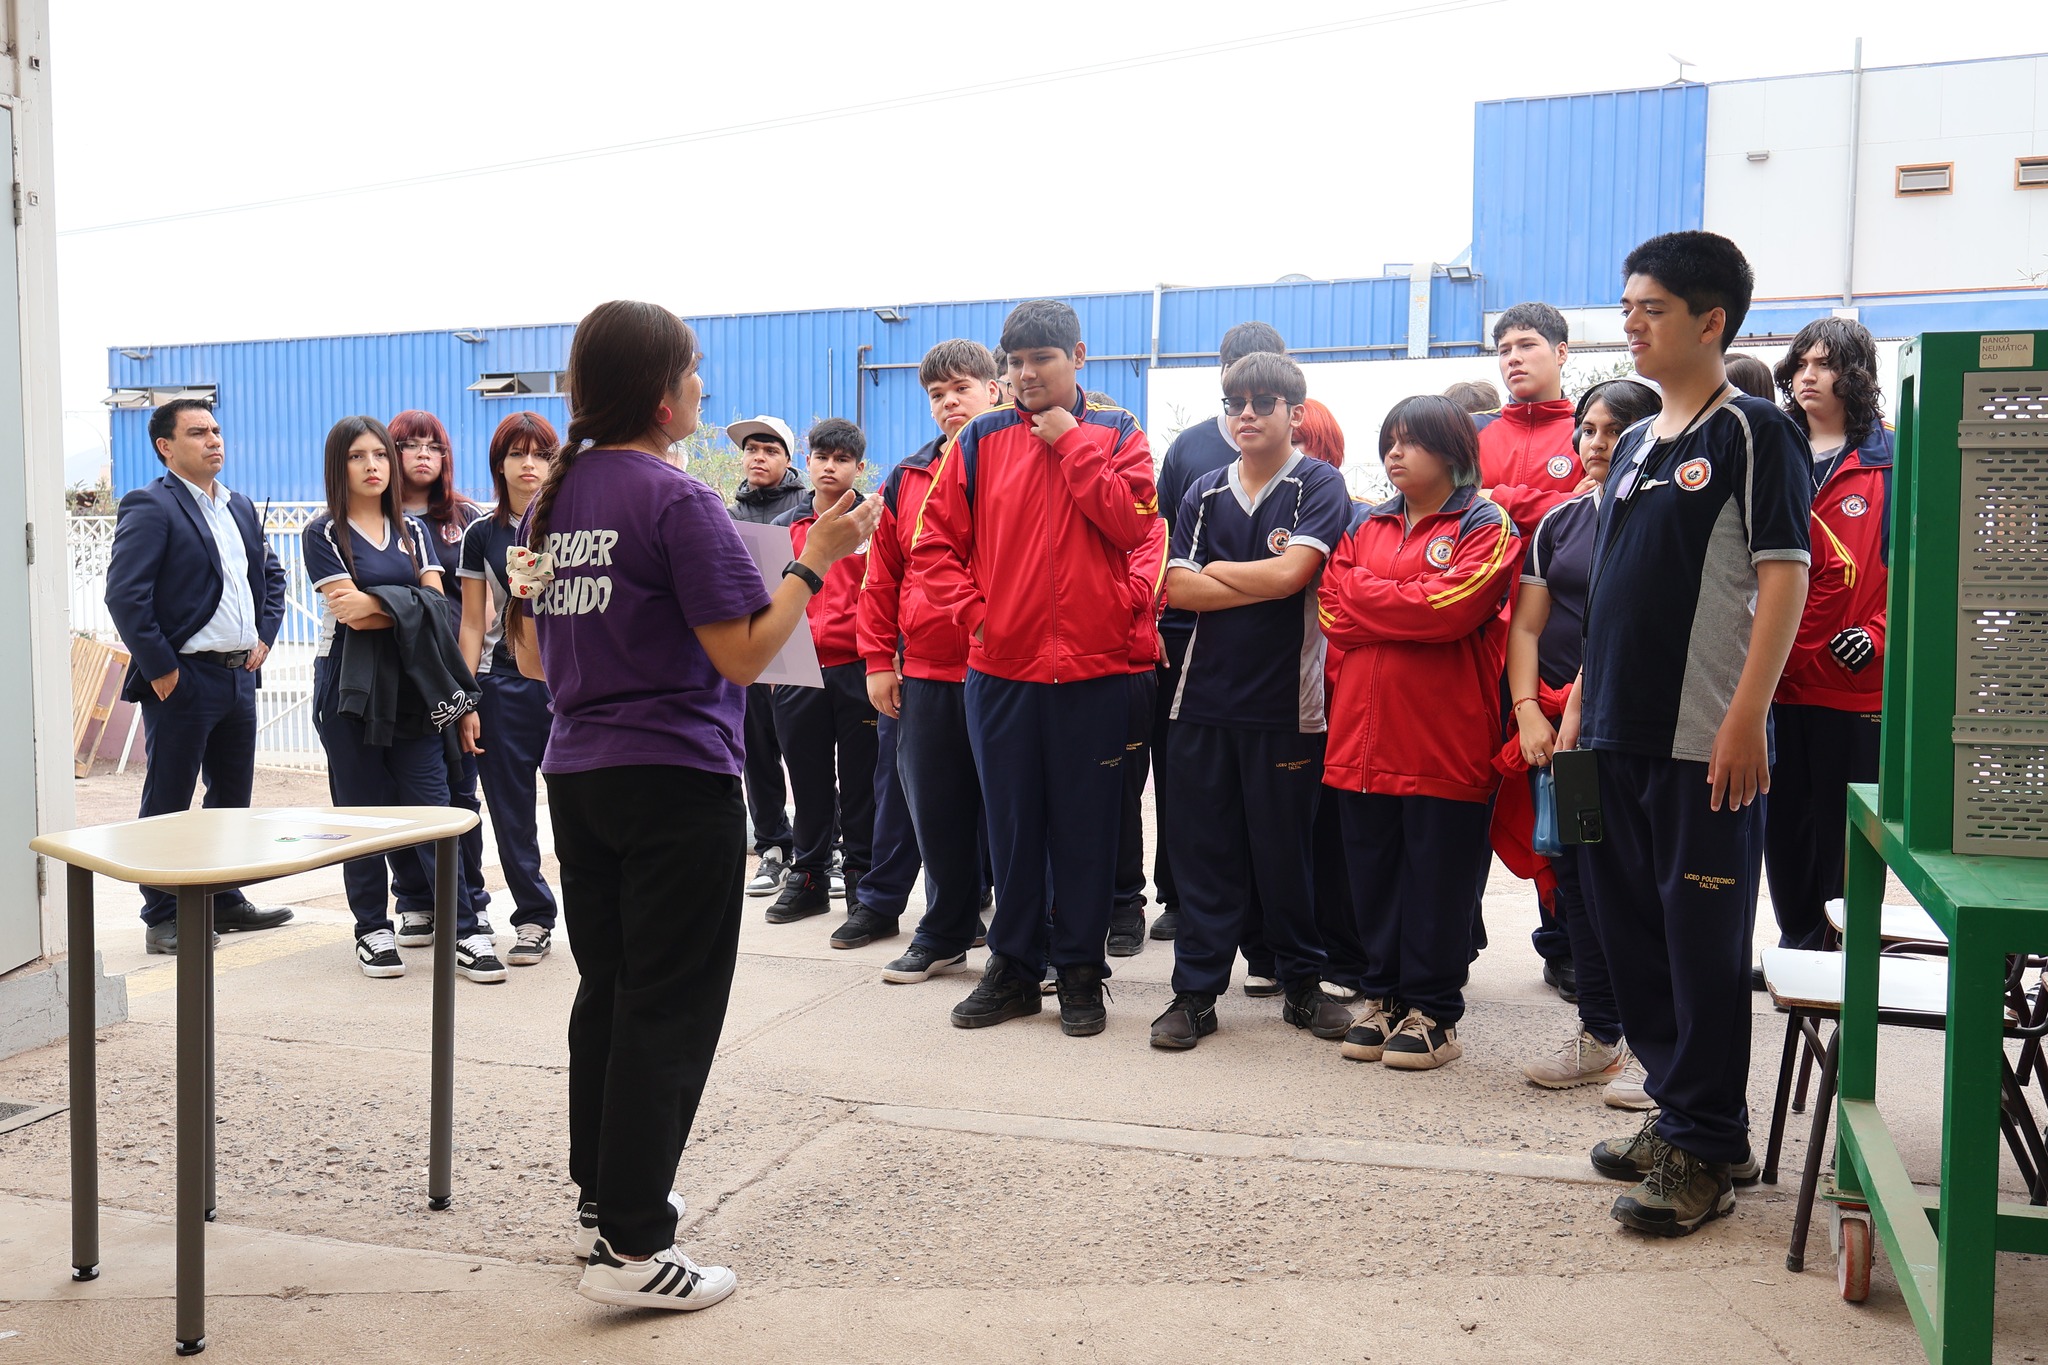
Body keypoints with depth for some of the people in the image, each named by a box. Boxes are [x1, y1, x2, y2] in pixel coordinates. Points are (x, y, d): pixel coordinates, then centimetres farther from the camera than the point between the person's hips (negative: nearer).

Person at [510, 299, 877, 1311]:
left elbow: (532, 660, 14)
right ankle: (630, 1247, 4)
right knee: (670, 1010, 0)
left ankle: (601, 1196, 31)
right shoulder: (678, 503, -15)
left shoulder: (551, 500, 9)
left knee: (606, 990, 19)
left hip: (576, 773, 8)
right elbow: (745, 656, -17)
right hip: (676, 780, -8)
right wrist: (815, 557, -11)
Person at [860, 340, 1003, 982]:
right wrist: (878, 658, 7)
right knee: (936, 810, 11)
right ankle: (945, 935, 26)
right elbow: (881, 576, 12)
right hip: (925, 675, 4)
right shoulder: (907, 479, 11)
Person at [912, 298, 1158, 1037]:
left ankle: (1080, 968, 18)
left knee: (1085, 822, 6)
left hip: (1093, 663, -1)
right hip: (1001, 663, 2)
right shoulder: (981, 439, 7)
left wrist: (1071, 443, -8)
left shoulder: (1116, 433, 5)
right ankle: (1014, 964, 22)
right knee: (1012, 822, 10)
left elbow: (1132, 523, -11)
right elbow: (934, 542, 7)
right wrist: (972, 611, -5)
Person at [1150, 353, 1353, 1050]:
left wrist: (1215, 570, -1)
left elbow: (1290, 571, -15)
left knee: (1289, 850, 6)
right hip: (1204, 697, 3)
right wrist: (1265, 587, -9)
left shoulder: (1320, 485, 0)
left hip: (1287, 700, -3)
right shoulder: (1204, 491, 12)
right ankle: (1196, 991, 13)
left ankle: (1302, 983, 22)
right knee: (1203, 848, 5)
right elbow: (1175, 586, 1)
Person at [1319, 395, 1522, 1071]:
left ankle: (1433, 1012, 14)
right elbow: (1332, 614, 5)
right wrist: (1410, 608, -7)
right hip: (1363, 736, 5)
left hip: (1444, 737, -5)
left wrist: (1363, 593, -6)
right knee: (1373, 873, 10)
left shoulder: (1487, 526, 1)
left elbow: (1450, 607, -16)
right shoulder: (1367, 528, 17)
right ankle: (1383, 995, 24)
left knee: (1438, 879, 3)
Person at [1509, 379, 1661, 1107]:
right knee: (1576, 878, 9)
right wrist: (1528, 710, -3)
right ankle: (1598, 1034, 21)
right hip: (1557, 725, 6)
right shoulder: (1559, 521, 13)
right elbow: (1526, 626, 11)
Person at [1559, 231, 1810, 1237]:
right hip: (1621, 734, 8)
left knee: (1703, 941, -1)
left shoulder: (1755, 432, -5)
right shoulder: (1635, 445, 17)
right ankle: (1680, 1109, 28)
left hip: (1704, 740, -8)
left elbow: (1783, 577, -12)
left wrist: (1747, 719, -19)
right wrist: (1578, 703, 15)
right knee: (1629, 926, 13)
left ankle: (1705, 1151, 11)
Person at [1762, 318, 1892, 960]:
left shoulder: (1890, 462, 0)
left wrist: (1879, 634, -14)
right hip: (1776, 678, 4)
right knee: (1783, 822, 10)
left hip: (1855, 683, -4)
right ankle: (1797, 946, 24)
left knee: (1843, 829, 2)